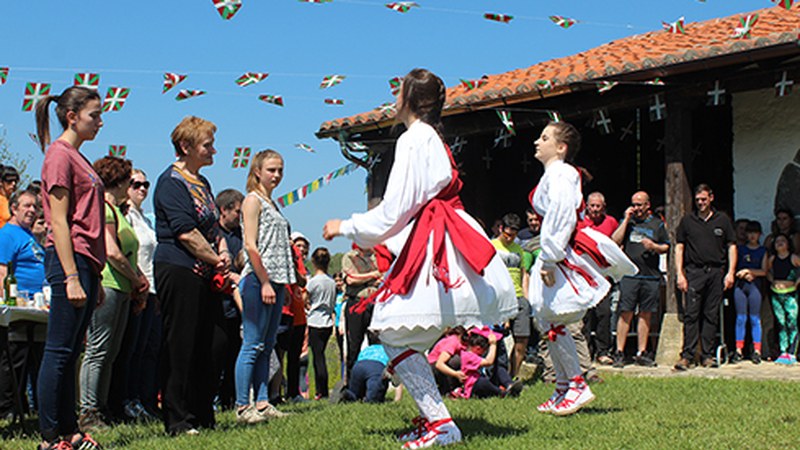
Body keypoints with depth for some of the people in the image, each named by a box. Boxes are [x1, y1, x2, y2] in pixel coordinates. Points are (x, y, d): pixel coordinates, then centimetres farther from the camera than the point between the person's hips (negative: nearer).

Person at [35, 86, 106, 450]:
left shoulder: (78, 157, 19)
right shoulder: (59, 155, -8)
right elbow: (59, 222, -14)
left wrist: (94, 278, 20)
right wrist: (72, 277, -19)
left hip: (85, 261, 10)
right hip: (68, 258, -10)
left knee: (70, 352, 11)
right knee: (59, 351, -6)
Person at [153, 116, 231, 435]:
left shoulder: (201, 182, 20)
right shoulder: (171, 181, -9)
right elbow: (185, 232, -17)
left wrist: (222, 250, 3)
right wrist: (217, 259, -10)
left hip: (203, 275, 9)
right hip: (178, 270, -9)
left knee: (204, 346, 11)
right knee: (180, 346, -6)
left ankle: (203, 417, 17)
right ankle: (177, 420, -1)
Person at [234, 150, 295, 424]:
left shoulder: (271, 203, 20)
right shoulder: (253, 199, -5)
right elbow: (250, 245, -13)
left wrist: (285, 284, 15)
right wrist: (265, 282, -17)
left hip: (275, 280, 9)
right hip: (258, 279, -9)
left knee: (267, 346, 9)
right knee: (253, 344, -8)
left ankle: (262, 403, 12)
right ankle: (242, 406, -5)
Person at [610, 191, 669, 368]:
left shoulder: (657, 224, 13)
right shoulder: (627, 221, 11)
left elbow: (666, 247, 15)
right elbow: (615, 241, -3)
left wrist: (654, 246, -6)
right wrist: (626, 220, -4)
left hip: (651, 276, 2)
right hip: (629, 274, -2)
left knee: (646, 314, 5)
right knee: (626, 313, -6)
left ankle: (641, 353, 12)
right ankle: (619, 353, -3)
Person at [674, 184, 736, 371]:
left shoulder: (723, 220, 10)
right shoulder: (687, 220, 9)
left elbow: (731, 247, 11)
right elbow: (679, 248, 8)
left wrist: (731, 272, 1)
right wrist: (679, 274, -1)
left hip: (716, 272, 1)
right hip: (694, 271, -1)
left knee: (711, 315, 3)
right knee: (691, 314, -7)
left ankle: (708, 355, 8)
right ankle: (687, 355, -8)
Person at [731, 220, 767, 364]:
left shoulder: (763, 251, 11)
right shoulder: (740, 249, 13)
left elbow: (764, 271, 4)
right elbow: (733, 267, 9)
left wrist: (749, 271, -9)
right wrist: (744, 275, -7)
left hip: (755, 285, -1)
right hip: (740, 284, 1)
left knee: (755, 318, -3)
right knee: (741, 317, -2)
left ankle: (757, 351, -2)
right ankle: (738, 350, -1)